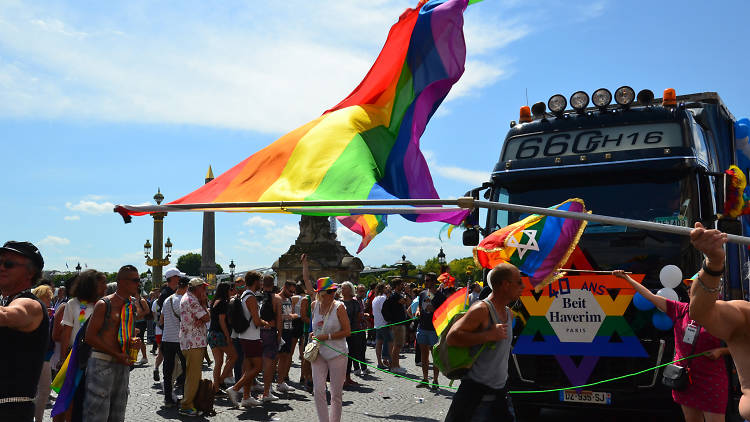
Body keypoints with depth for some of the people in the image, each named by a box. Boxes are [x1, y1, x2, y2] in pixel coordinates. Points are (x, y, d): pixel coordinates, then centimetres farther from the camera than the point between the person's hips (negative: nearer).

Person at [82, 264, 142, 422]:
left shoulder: (132, 307, 12)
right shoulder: (104, 304, -7)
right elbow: (90, 336, -11)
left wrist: (134, 342, 0)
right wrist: (117, 354, -14)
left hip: (123, 364, 7)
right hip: (102, 363, -7)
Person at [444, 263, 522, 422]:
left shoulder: (509, 313, 12)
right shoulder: (482, 309, -16)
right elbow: (451, 337, -22)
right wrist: (489, 335, -24)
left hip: (500, 391, 8)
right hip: (476, 391, -8)